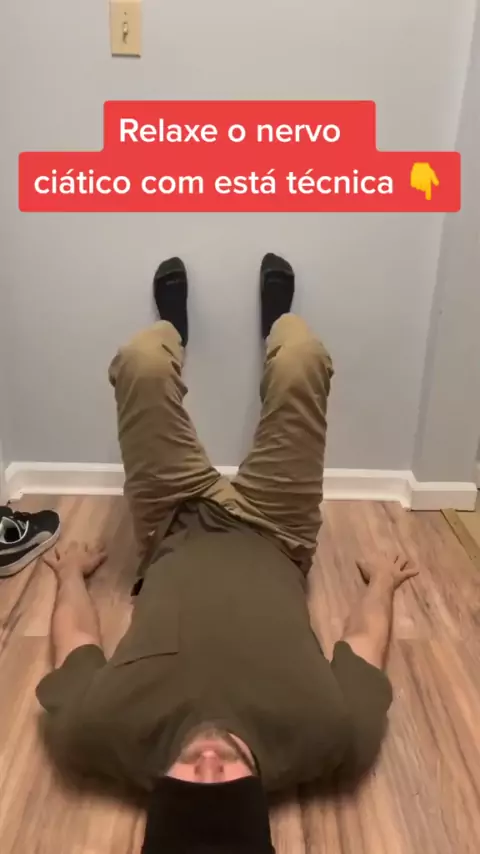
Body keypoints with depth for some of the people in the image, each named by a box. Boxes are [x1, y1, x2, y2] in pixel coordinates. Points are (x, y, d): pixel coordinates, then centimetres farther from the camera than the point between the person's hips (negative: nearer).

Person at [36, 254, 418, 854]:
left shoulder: (99, 732, -35)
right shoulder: (333, 736, -35)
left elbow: (76, 637, -14)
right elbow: (364, 640, -14)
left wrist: (72, 570, 6)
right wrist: (382, 582, 5)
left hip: (173, 537, 1)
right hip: (269, 539, 0)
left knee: (143, 362, -1)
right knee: (301, 358, -1)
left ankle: (173, 323, 43)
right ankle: (276, 317, 43)